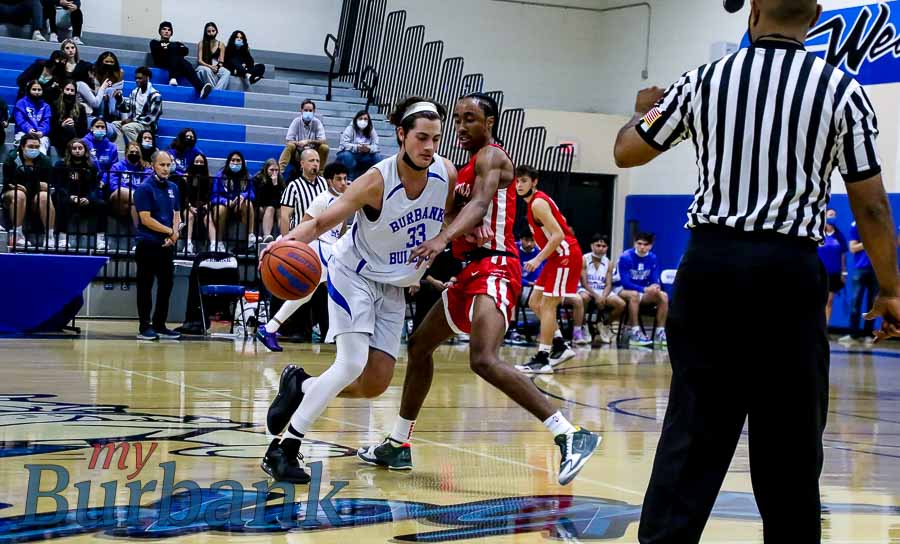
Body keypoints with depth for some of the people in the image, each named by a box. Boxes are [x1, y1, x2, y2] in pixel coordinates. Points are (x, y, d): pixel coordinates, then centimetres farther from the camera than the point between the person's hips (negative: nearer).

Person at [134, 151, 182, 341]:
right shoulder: (144, 188, -8)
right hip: (148, 244, -6)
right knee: (146, 287, 0)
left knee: (166, 285, 9)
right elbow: (146, 219, -14)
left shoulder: (173, 188, 12)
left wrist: (174, 233, -5)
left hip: (167, 245, 6)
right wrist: (170, 231, -10)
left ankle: (159, 325, 18)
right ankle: (144, 327, 4)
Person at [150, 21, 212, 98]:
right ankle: (173, 77, -51)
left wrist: (166, 49, 0)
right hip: (162, 64, -2)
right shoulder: (154, 43, 30)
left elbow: (185, 51, 10)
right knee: (173, 47, -31)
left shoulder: (177, 44, 35)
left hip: (178, 65, 2)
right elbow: (157, 51, 4)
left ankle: (200, 88, -62)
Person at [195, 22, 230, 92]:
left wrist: (217, 67, -19)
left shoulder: (221, 45, 6)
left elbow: (221, 62, 3)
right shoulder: (201, 44, 1)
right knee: (207, 70, -39)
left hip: (216, 68, 2)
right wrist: (210, 66, -21)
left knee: (227, 73, -30)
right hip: (203, 67, -2)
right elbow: (199, 60, -4)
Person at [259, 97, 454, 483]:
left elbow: (444, 222, 9)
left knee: (374, 386, -1)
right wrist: (290, 239, -45)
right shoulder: (377, 181, -26)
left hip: (395, 285, 6)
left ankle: (300, 386, 24)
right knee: (352, 363, -23)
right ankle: (283, 449, -15)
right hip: (354, 273, -6)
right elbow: (323, 222, -25)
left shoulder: (446, 174, -11)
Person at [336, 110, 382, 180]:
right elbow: (344, 144, -21)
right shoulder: (350, 129, -10)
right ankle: (350, 179, -23)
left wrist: (369, 148, -33)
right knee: (347, 156, -36)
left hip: (363, 158, 3)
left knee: (378, 157, -19)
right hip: (349, 154, -3)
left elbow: (375, 146, -9)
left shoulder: (372, 131, 0)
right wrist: (357, 148, -37)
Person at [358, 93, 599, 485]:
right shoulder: (469, 167, 20)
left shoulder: (491, 157, -10)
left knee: (484, 360, -29)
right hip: (469, 269, 11)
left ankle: (570, 437, -31)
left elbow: (479, 204, -29)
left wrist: (442, 239, -45)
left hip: (493, 268, -11)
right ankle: (398, 445, 32)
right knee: (419, 346, 19)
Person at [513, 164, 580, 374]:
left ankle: (542, 359, -9)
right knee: (535, 302, 12)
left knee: (547, 306, -10)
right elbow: (559, 224, 23)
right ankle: (560, 346, 16)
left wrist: (538, 260, -22)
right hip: (558, 256, 10)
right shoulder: (537, 200, 13)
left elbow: (558, 235, -24)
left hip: (565, 255, -10)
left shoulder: (538, 203, -17)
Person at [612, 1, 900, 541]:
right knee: (790, 437, 9)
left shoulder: (704, 81, 4)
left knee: (694, 427, 4)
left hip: (710, 262, 2)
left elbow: (626, 152, 14)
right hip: (788, 270, -1)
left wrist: (644, 111, 36)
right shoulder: (842, 89, -2)